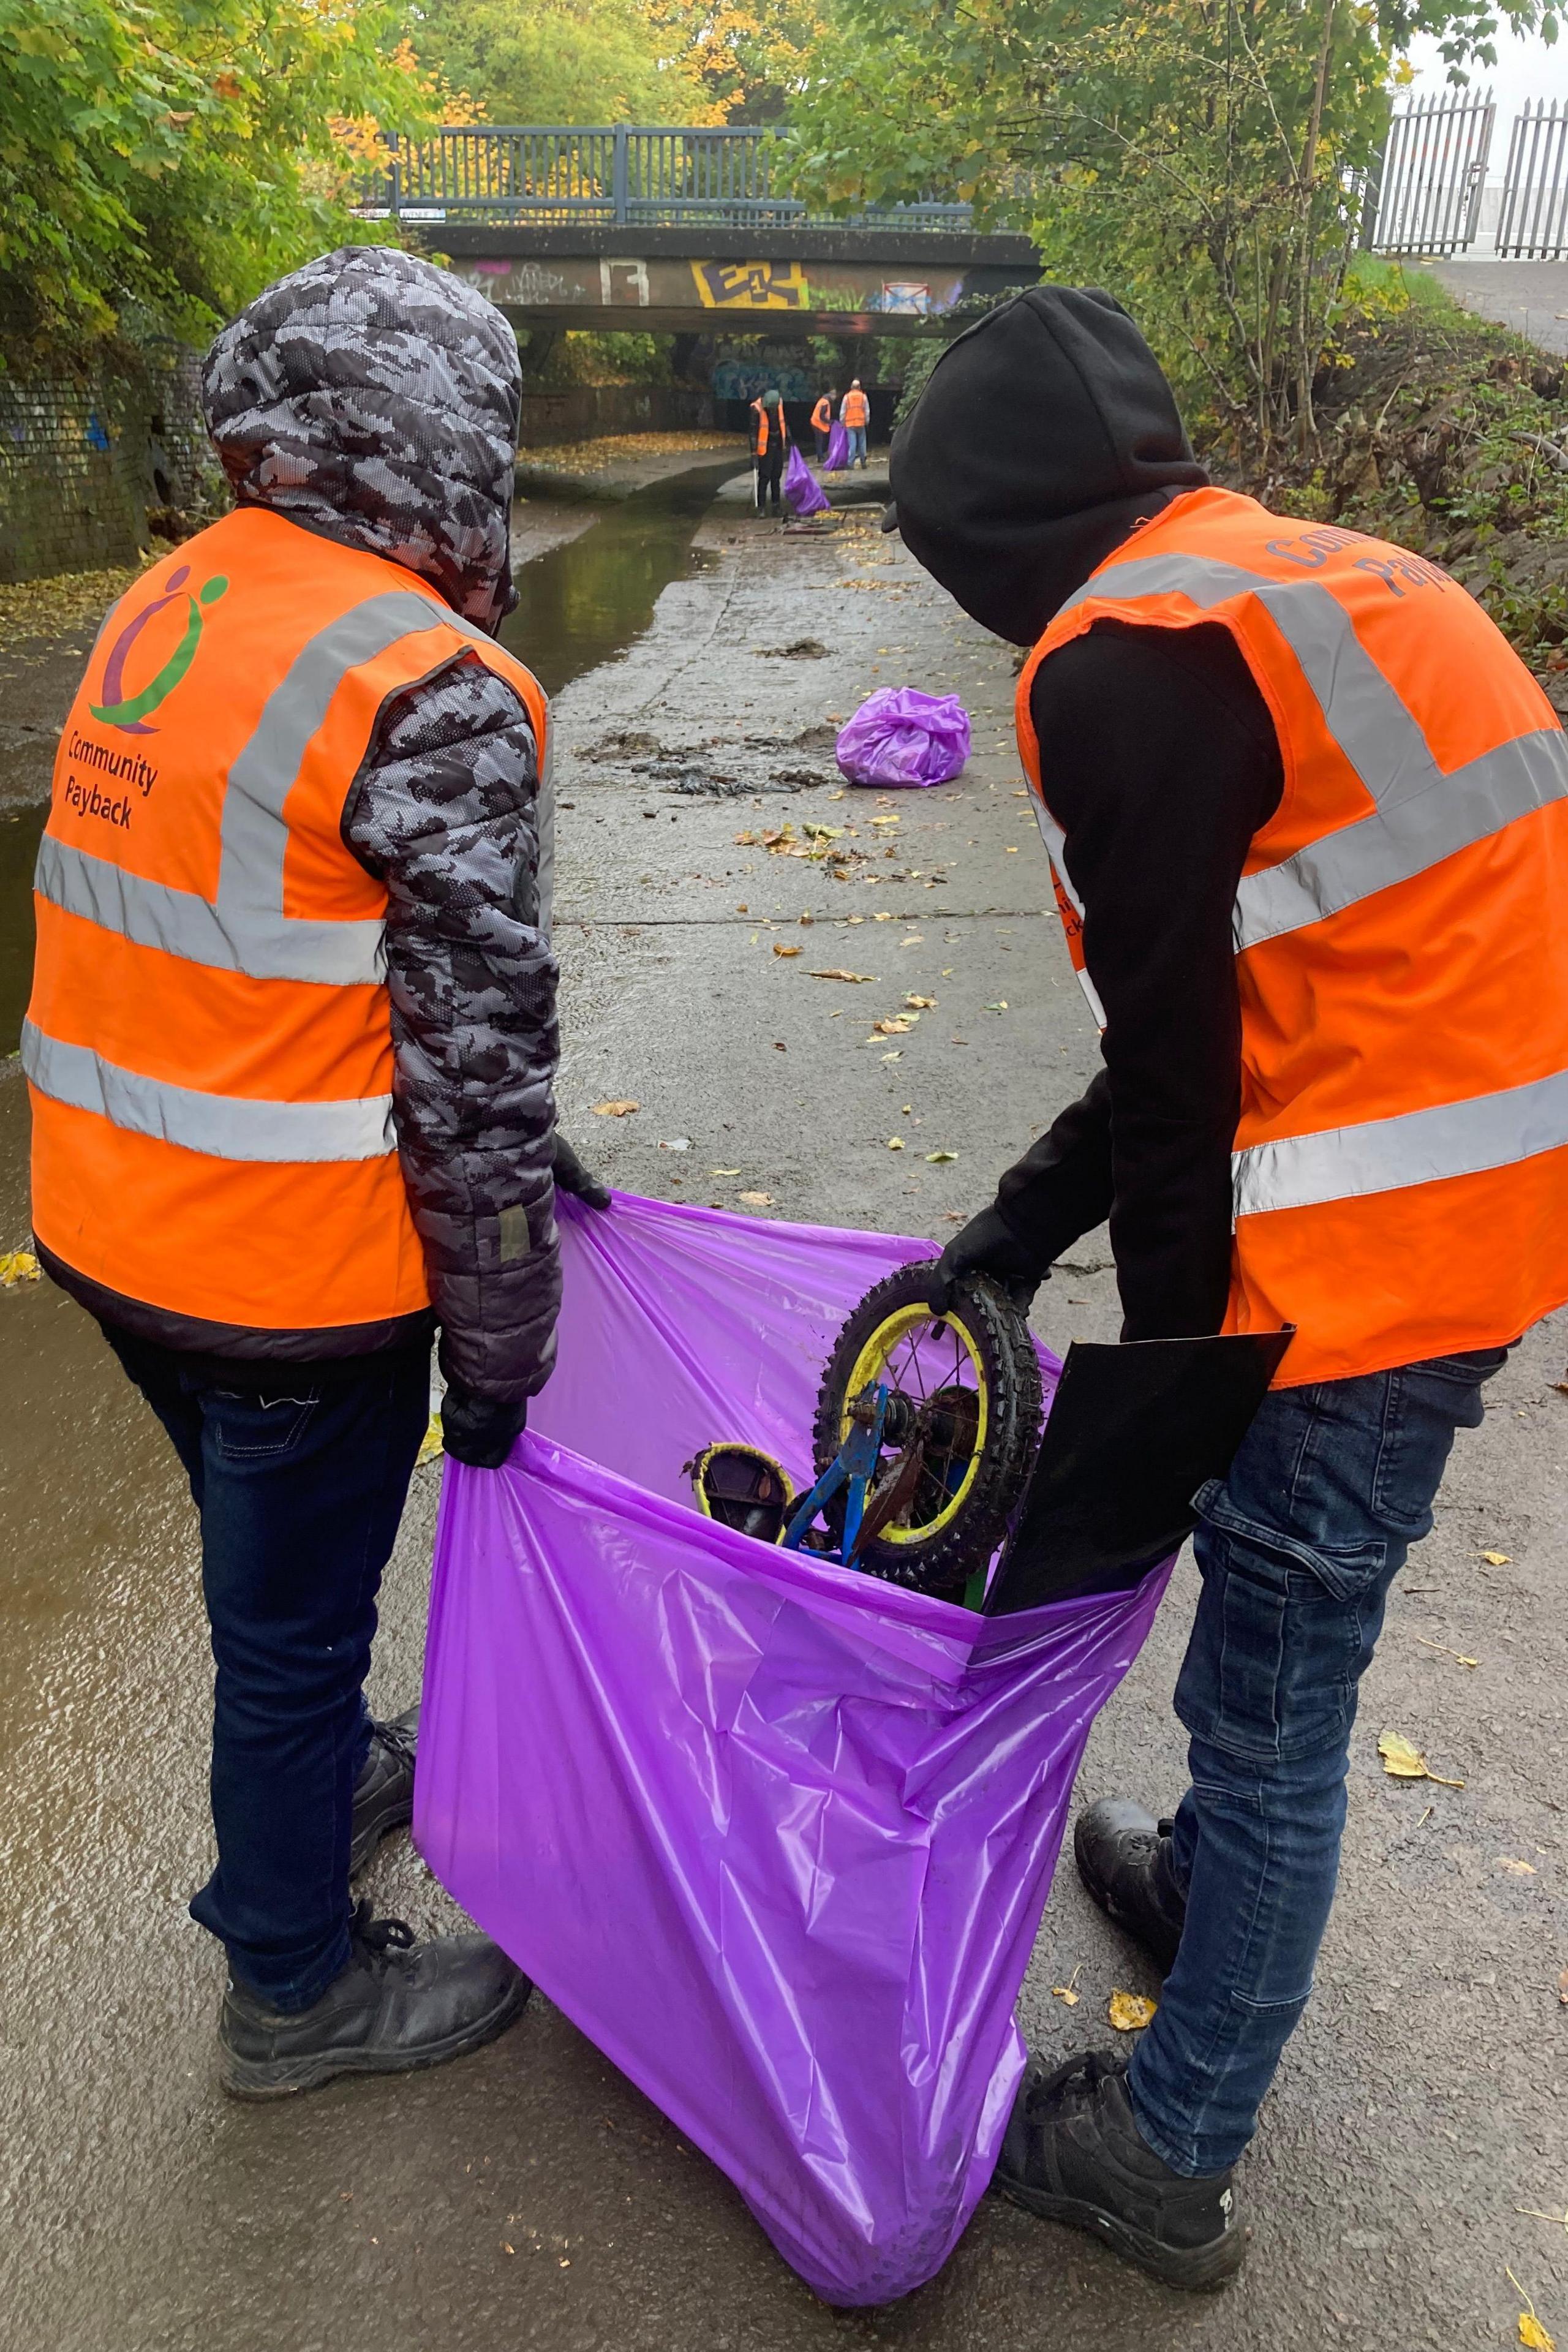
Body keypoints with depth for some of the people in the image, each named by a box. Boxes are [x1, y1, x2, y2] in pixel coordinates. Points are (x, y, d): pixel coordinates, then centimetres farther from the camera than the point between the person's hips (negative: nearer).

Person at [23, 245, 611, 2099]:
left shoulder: (171, 603, 5)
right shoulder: (438, 699, -22)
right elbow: (476, 1060, -21)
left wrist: (518, 1145, 14)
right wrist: (499, 1347, -8)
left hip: (109, 1222, 8)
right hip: (289, 1270, -8)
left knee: (273, 1568, 29)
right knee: (291, 1616, 13)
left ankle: (331, 1771, 57)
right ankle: (298, 1990, 38)